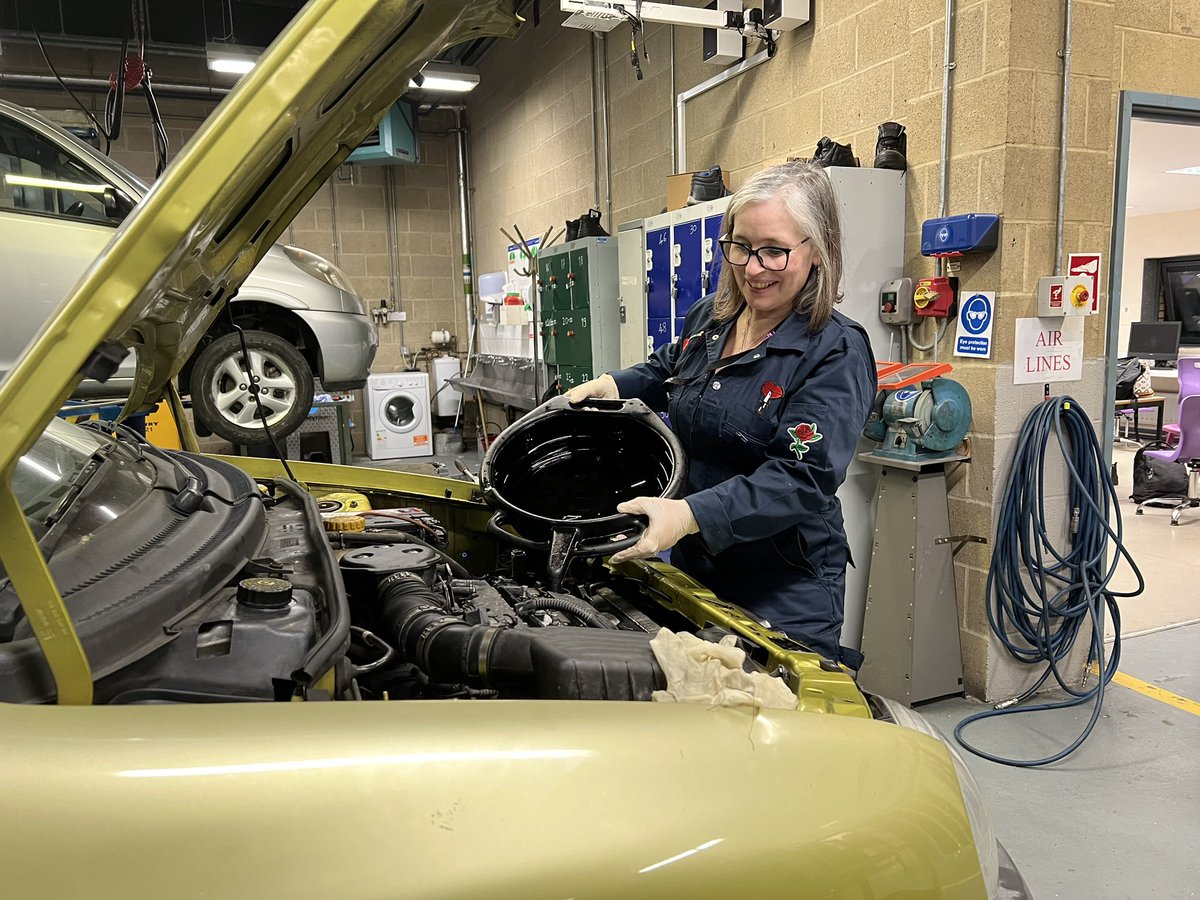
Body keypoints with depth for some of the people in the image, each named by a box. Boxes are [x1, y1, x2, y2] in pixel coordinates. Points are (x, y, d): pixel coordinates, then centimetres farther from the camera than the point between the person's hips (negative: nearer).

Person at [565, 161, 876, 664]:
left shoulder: (837, 354, -18)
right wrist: (611, 386, 6)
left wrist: (691, 515, -38)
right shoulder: (707, 320, 4)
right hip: (690, 566, 7)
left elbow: (802, 478, -27)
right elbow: (665, 372, 26)